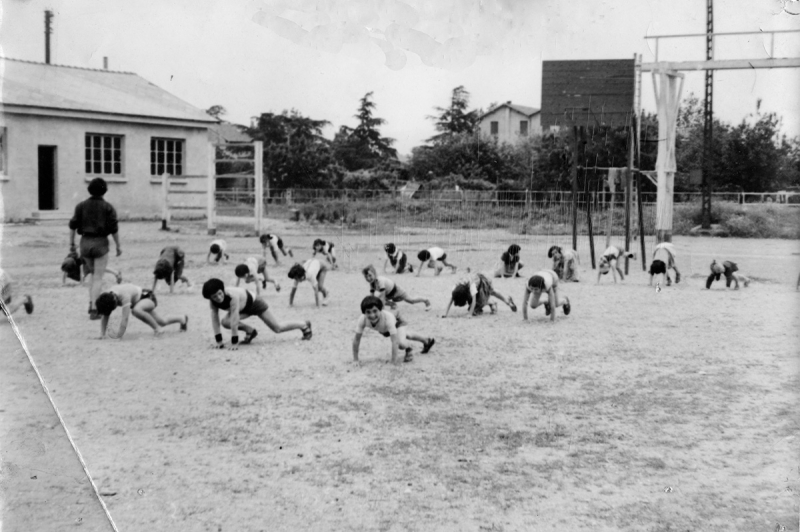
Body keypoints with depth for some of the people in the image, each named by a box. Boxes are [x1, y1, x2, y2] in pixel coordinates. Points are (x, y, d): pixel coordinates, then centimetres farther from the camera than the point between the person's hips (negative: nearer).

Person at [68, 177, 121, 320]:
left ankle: (91, 303, 10)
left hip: (85, 242, 4)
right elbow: (114, 229, -6)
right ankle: (94, 309, -8)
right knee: (98, 277, 0)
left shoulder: (81, 206, 5)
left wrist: (71, 243, 10)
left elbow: (73, 225, 3)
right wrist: (118, 246, 1)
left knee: (93, 274, 22)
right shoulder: (108, 207, -3)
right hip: (100, 243, -3)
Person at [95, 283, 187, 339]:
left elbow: (125, 319, -44)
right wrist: (102, 334, -23)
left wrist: (118, 335, -43)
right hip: (138, 301, 8)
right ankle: (182, 319, 46)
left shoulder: (124, 296, -41)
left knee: (136, 310, -41)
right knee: (162, 322, 18)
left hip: (148, 297, -8)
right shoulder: (106, 296, -21)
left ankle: (157, 328, -20)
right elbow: (104, 317, -15)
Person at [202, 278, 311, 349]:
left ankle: (304, 325, 27)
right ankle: (250, 331, 8)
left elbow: (234, 321, -42)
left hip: (255, 303, -6)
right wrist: (219, 340, -20)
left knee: (277, 328, 2)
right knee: (225, 322, -18)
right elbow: (215, 320, -18)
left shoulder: (232, 296, -43)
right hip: (244, 308, 6)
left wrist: (234, 343, -38)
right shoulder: (212, 301, -24)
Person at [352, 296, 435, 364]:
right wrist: (355, 360, -28)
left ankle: (409, 348, 5)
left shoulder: (387, 318, -47)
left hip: (398, 323, -5)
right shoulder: (363, 320, -39)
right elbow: (356, 339, -29)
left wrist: (394, 362, -48)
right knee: (406, 336, 30)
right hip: (384, 331, 5)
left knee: (401, 343, -33)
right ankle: (427, 341, 59)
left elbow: (395, 341, -47)